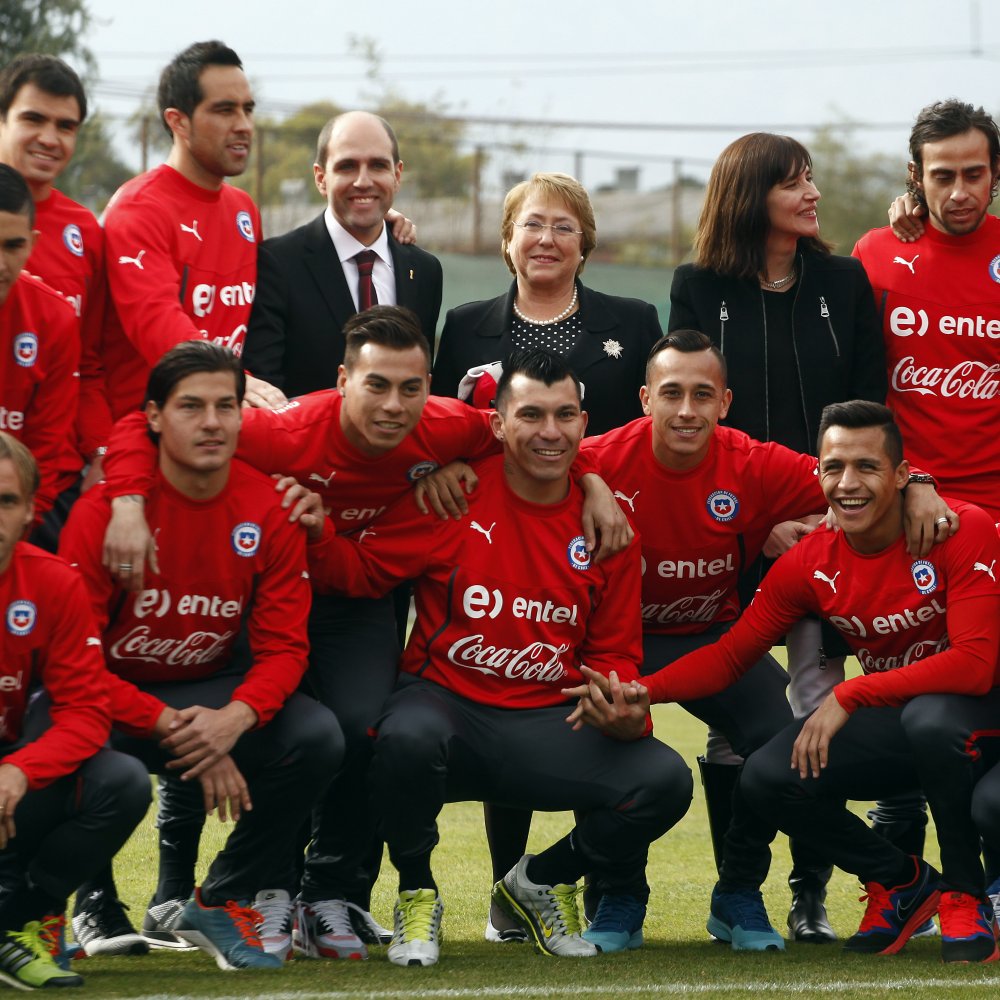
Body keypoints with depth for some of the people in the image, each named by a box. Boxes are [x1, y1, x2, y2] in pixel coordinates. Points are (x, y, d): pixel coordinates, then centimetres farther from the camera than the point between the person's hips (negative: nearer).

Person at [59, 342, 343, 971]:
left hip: (211, 691, 3)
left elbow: (283, 646, -7)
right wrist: (170, 727, -28)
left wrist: (234, 719, -29)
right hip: (111, 692, -3)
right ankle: (96, 898, -3)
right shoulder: (105, 510, -18)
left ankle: (219, 903, -2)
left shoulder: (269, 510, -8)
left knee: (317, 738, -22)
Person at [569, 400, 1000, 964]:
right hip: (893, 721, 5)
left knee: (932, 716, -40)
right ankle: (901, 882, 10)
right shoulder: (809, 564, -5)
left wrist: (848, 696, -28)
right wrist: (641, 694, -22)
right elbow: (731, 654, -2)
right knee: (767, 779, -16)